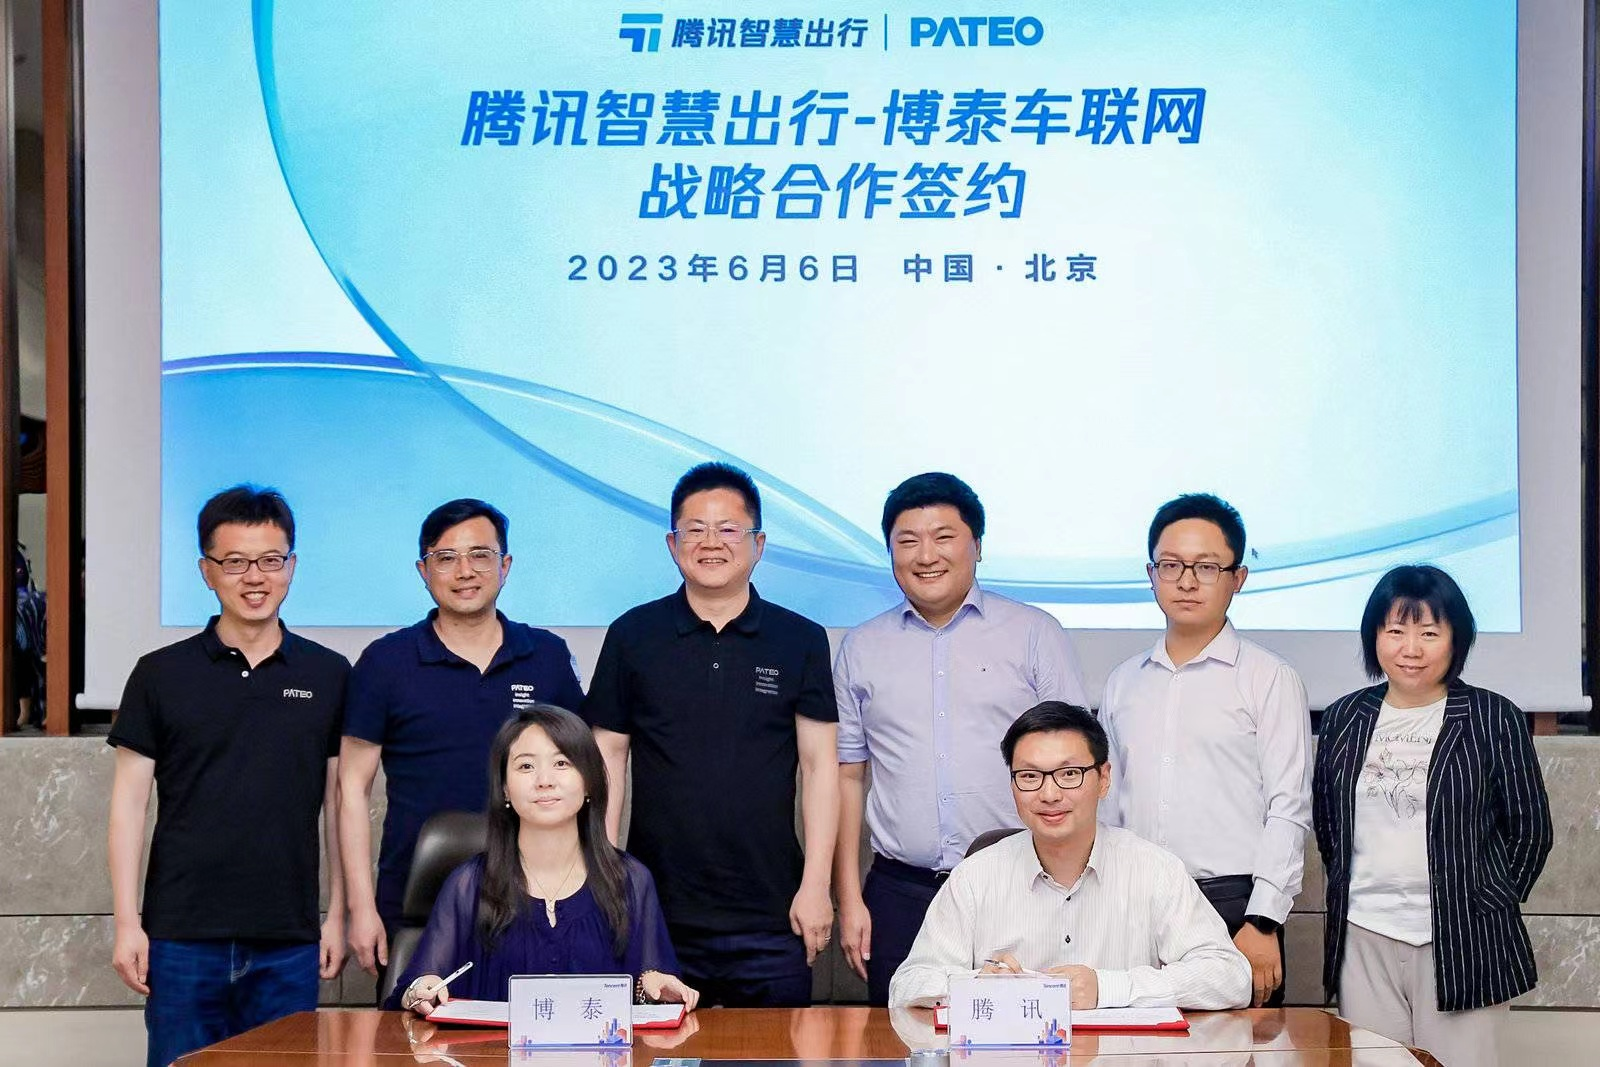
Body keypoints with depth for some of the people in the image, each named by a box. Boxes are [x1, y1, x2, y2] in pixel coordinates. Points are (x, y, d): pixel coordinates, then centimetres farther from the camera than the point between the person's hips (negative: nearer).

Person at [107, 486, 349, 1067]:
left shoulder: (329, 676, 6)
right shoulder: (161, 675, 3)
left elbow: (339, 802, 9)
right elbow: (129, 802, 3)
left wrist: (337, 915, 5)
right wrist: (127, 922, -3)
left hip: (290, 942, 1)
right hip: (183, 936, -1)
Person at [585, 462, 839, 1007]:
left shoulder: (801, 641, 4)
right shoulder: (632, 635, 5)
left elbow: (819, 765, 2)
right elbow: (609, 758, 7)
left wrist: (815, 885, -4)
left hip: (771, 919, 0)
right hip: (657, 913, 0)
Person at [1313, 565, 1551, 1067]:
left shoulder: (1494, 719, -1)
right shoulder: (1343, 719, 9)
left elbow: (1530, 829, 3)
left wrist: (1490, 906, 1)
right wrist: (1346, 891, 11)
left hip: (1461, 943, -3)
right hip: (1362, 937, 3)